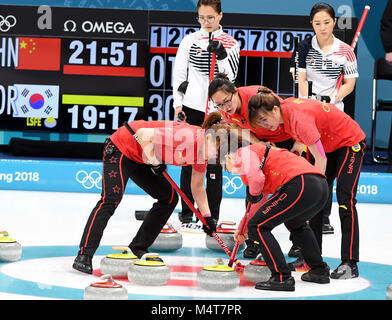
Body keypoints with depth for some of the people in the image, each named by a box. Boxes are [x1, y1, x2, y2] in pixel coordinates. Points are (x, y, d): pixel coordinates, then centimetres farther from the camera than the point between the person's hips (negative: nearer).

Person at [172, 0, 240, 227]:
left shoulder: (231, 44, 3)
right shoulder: (189, 41, 5)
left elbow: (230, 76, -5)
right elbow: (179, 74, 5)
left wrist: (221, 54, -18)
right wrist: (178, 103, -2)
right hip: (192, 106, 1)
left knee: (214, 161, 0)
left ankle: (213, 214, 7)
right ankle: (186, 211, 13)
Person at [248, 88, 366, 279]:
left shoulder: (299, 118, -34)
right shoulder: (285, 107, -9)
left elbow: (320, 160, -30)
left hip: (350, 142, -9)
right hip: (327, 145, 9)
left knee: (345, 197, -18)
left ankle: (349, 263, -21)